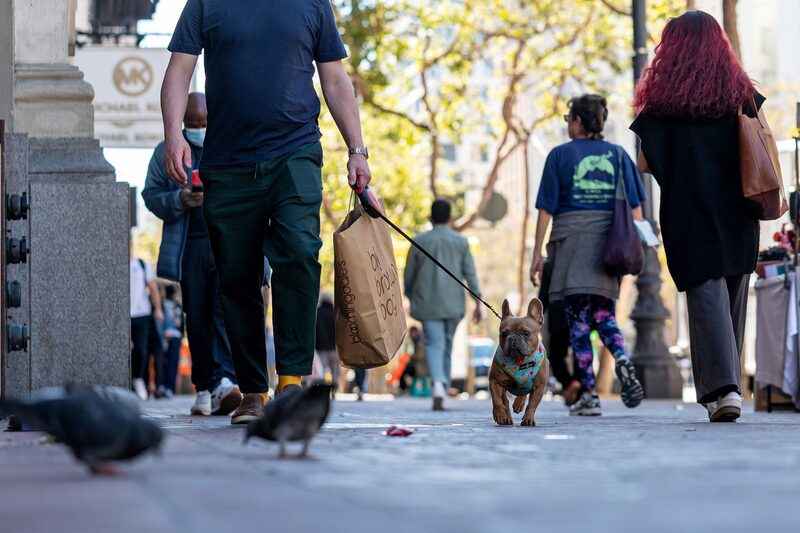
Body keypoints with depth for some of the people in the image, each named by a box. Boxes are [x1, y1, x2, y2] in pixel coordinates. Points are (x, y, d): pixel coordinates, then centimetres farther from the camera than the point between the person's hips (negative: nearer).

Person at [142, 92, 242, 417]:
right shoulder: (166, 153, 12)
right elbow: (151, 196, 8)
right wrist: (180, 200, -10)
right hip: (191, 246, 2)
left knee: (226, 311, -15)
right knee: (197, 318, 3)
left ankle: (224, 381, -24)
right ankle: (205, 388, 8)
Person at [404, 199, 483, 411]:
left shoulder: (419, 241, 1)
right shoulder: (461, 242, 2)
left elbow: (408, 275, 7)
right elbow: (470, 274, -2)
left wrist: (410, 298, 22)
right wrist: (478, 303, 0)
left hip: (428, 304, -1)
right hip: (453, 303, 1)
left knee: (434, 344, -6)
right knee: (447, 345, 13)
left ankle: (438, 382, -33)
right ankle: (442, 393, 17)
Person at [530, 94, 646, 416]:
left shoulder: (561, 155, 2)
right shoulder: (617, 154, 9)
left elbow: (546, 209, -1)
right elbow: (635, 207, 5)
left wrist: (538, 253, 1)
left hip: (571, 236, -3)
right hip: (607, 241, 3)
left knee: (578, 318, 0)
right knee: (603, 314, 13)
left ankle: (589, 395, -5)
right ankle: (623, 360, -17)